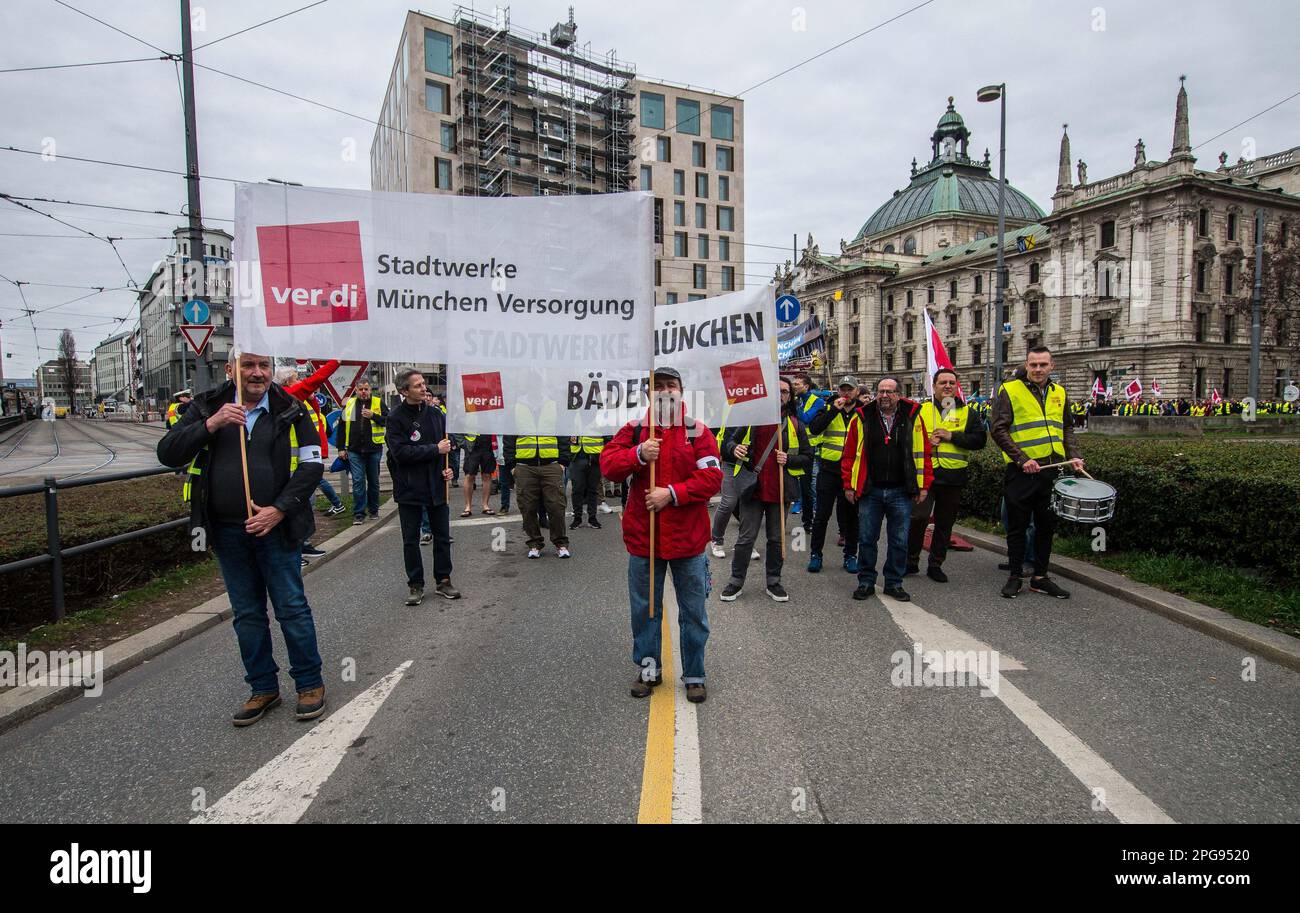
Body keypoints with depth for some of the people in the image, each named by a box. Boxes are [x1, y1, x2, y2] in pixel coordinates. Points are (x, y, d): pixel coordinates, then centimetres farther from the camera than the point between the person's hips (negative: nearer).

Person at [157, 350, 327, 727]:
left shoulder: (290, 410, -2)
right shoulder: (207, 408, 4)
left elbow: (312, 464, -5)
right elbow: (167, 453, -4)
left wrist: (278, 510, -14)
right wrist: (211, 424, -18)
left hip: (276, 528, -3)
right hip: (227, 532, 3)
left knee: (292, 608, 3)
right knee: (247, 614, 12)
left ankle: (310, 683, 18)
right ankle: (263, 688, 26)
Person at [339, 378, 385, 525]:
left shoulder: (378, 403, 1)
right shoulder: (349, 404, 7)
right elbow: (342, 427, 10)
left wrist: (373, 416, -20)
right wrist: (341, 448, 7)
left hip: (374, 449, -1)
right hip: (354, 450, 1)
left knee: (373, 481, 11)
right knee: (358, 481, -2)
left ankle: (374, 510, 24)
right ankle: (358, 514, 2)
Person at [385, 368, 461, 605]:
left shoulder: (435, 413, 5)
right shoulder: (395, 418, -9)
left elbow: (447, 444, 15)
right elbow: (400, 452, -19)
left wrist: (448, 468, -2)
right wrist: (435, 449, -17)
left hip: (436, 486, 4)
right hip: (409, 488, -4)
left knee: (442, 536, 9)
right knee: (411, 540, 6)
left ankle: (443, 581, 22)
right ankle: (415, 585, 18)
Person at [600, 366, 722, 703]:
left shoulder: (697, 431, -3)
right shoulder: (633, 430, 3)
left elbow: (712, 477, -10)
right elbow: (607, 463, -6)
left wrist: (672, 493, -19)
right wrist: (639, 455, -22)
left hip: (687, 538, -1)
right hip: (643, 536, 2)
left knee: (693, 611, 8)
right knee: (644, 608, 14)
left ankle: (694, 675, 24)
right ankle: (648, 669, 31)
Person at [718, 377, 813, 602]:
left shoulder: (795, 425, 7)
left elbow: (808, 457, 8)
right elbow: (729, 440, 10)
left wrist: (789, 459, -11)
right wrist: (734, 449, -13)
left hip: (779, 490, 2)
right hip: (752, 490, -1)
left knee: (777, 539, 11)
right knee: (746, 538, 3)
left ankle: (773, 582, 25)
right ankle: (736, 581, 15)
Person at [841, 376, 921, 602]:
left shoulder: (912, 416, 2)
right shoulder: (862, 417, 2)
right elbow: (849, 453, 4)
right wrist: (849, 485, 1)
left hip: (901, 492, 0)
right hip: (870, 490, 0)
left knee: (899, 541, 8)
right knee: (866, 539, 6)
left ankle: (894, 583, 22)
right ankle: (866, 582, 19)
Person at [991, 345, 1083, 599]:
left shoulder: (1059, 393, 12)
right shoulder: (1009, 390, -4)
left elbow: (1067, 429, 21)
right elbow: (999, 430, -10)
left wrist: (1073, 456, 5)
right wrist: (1022, 459, -17)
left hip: (1052, 470, 5)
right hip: (1021, 472, -5)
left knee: (1046, 525, 11)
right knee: (1018, 526, 3)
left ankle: (1040, 578, 21)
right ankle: (1014, 577, 14)